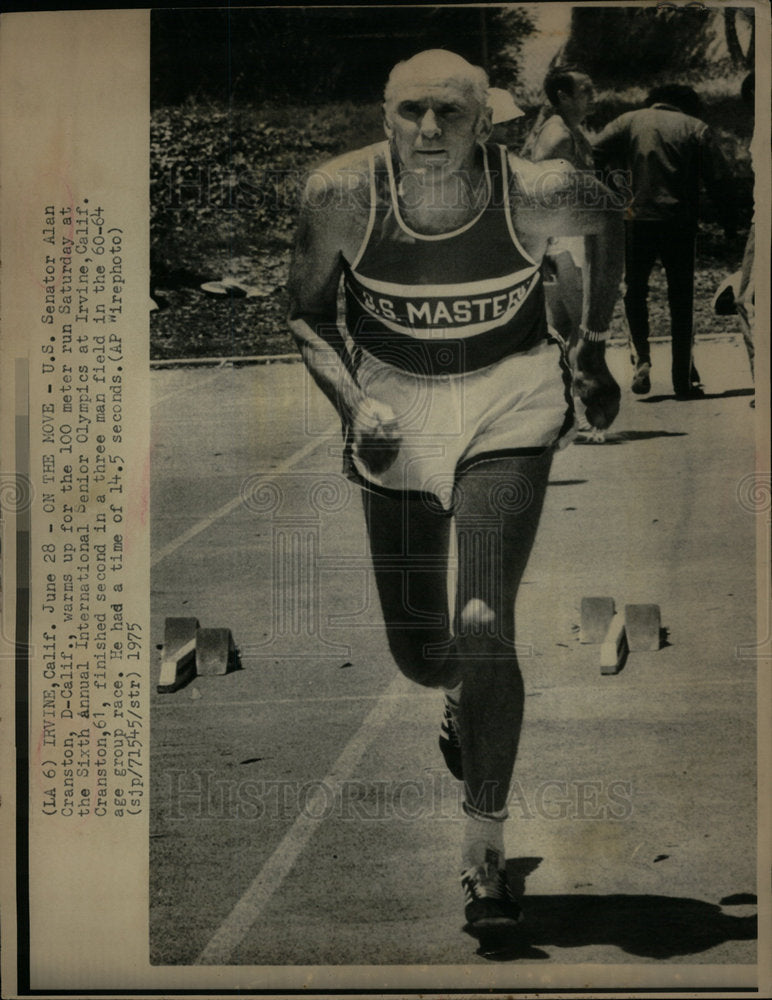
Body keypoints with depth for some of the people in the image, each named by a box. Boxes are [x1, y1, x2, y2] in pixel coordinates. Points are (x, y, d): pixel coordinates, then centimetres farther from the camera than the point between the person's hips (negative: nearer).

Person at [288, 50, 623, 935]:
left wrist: (594, 349, 10)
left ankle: (485, 851, 5)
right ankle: (461, 698, 48)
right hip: (394, 404, 2)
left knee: (483, 629, -16)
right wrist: (353, 404, -18)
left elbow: (606, 223, 6)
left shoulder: (535, 193, -18)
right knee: (417, 652, 5)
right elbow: (308, 311, -1)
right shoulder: (339, 195, -17)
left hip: (509, 403, -1)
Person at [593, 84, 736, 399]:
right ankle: (684, 379, 10)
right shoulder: (695, 127, 7)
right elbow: (718, 178, 1)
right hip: (680, 225, 0)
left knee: (635, 292, 16)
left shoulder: (629, 121, 8)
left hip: (638, 222, 0)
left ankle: (642, 360, -2)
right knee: (681, 301, 9)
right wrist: (729, 223, 7)